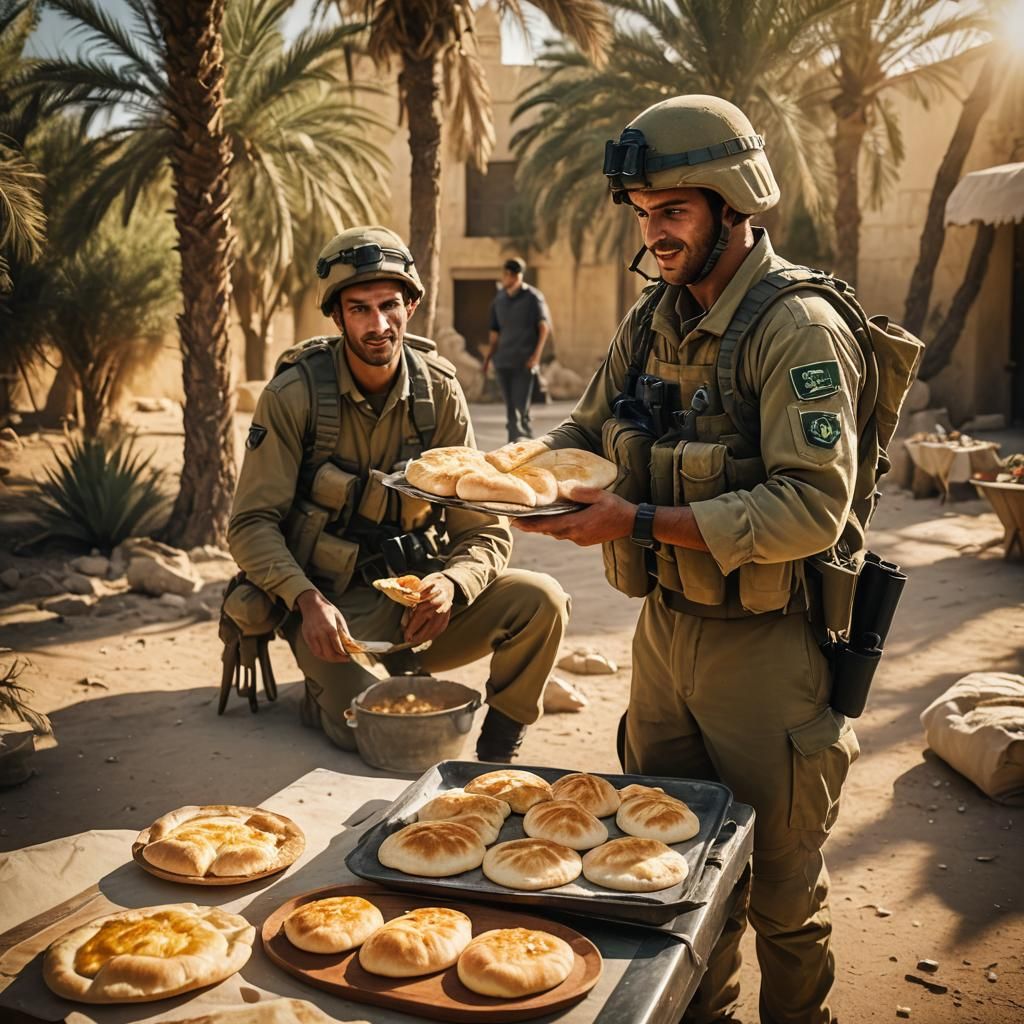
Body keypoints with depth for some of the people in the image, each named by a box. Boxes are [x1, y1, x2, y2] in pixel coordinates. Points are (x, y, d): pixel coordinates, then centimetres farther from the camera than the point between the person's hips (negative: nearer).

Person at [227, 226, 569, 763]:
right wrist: (307, 600, -28)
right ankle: (325, 696, 10)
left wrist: (452, 584, -26)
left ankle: (494, 756, 3)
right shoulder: (294, 394, -11)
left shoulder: (439, 391, -4)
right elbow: (252, 524, -10)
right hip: (330, 606, -3)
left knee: (541, 601, -20)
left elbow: (485, 527, -4)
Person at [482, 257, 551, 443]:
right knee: (510, 407, 7)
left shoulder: (533, 297, -3)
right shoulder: (499, 299, 12)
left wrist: (536, 354, -16)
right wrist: (487, 357, 13)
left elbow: (544, 326, -7)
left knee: (521, 406, -10)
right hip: (503, 360, 5)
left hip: (524, 362, -5)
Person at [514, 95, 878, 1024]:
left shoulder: (800, 329, -17)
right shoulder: (653, 320, 7)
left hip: (766, 644, -7)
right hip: (665, 627, 7)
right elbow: (588, 432, 15)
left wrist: (643, 521, -29)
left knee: (778, 885, 11)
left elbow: (813, 509, -25)